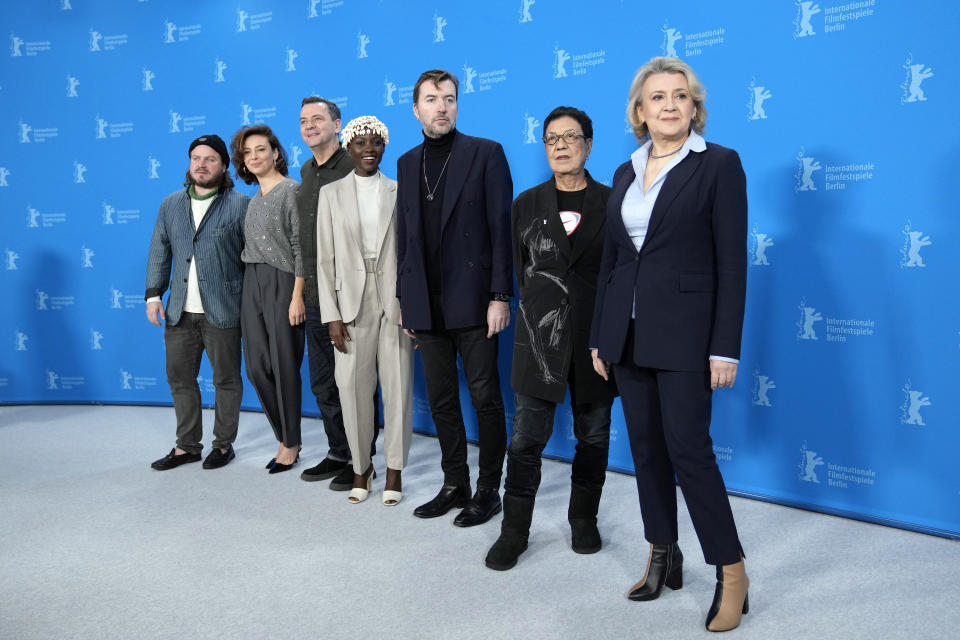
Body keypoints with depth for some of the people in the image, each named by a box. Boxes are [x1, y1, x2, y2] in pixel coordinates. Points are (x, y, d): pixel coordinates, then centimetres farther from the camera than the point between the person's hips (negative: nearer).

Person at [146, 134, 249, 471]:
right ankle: (187, 445, 25)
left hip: (222, 312, -5)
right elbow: (159, 252, 14)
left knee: (226, 379, 6)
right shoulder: (171, 204, 12)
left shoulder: (240, 205, -4)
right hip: (180, 313, 5)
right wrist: (154, 294, 5)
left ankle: (224, 444, 21)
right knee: (180, 378, 11)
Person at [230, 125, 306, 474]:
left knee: (284, 366, -1)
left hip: (282, 283, -7)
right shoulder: (254, 198, 16)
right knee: (257, 367, 6)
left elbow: (301, 248, -12)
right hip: (252, 284, 8)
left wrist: (297, 295, -17)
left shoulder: (291, 191, -7)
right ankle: (285, 438, 20)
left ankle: (290, 445, 13)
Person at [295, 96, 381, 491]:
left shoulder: (354, 169, -9)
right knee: (323, 383, 15)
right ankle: (338, 454, 28)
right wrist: (304, 288, 17)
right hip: (316, 297, 8)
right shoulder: (306, 173, 15)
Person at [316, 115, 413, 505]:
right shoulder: (331, 194, 7)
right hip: (352, 303, 0)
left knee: (398, 387, 1)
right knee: (353, 388, 2)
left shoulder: (400, 192, 8)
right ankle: (361, 467, 20)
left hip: (395, 302, 0)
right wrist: (331, 315, -3)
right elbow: (325, 260, 4)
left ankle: (394, 470, 14)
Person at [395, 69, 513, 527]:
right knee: (442, 402, 12)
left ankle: (488, 492, 15)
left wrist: (500, 296, -13)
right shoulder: (407, 163, 13)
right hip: (427, 306, 5)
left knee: (486, 399, 3)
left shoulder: (485, 153, -2)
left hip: (471, 300, -5)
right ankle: (455, 486, 25)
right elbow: (405, 234, 15)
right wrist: (405, 299, 11)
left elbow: (501, 228, -6)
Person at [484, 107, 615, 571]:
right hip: (540, 334, 1)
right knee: (527, 437, 0)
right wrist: (542, 309, 9)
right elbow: (522, 269, 13)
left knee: (593, 435, 10)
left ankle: (584, 520, 28)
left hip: (596, 335, 0)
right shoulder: (527, 205, 8)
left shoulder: (611, 203, 3)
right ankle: (514, 531, 12)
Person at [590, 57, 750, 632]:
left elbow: (732, 262, -9)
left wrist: (725, 349, -14)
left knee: (689, 450, -6)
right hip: (629, 333, 6)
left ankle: (732, 574, 10)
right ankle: (664, 559, 26)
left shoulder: (720, 164, -4)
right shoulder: (626, 173, 12)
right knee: (646, 448, 11)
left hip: (685, 333, -6)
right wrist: (601, 337, 12)